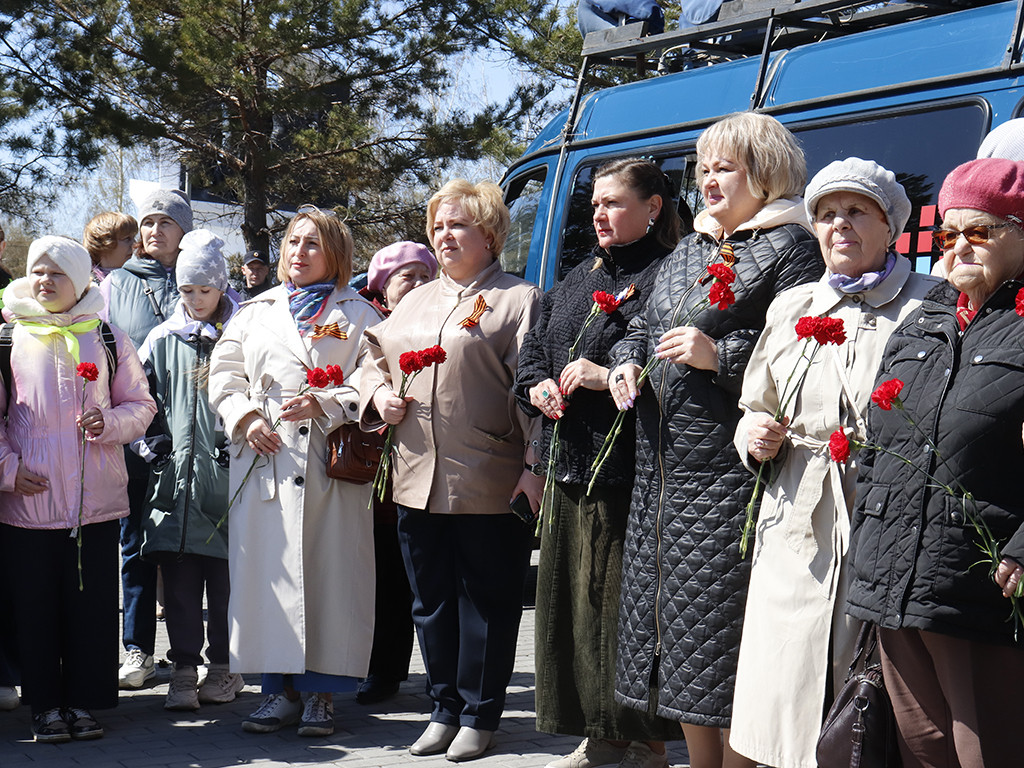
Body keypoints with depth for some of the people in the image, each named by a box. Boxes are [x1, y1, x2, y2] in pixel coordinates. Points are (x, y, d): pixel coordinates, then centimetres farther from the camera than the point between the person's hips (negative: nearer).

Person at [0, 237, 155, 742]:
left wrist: (108, 423, -9)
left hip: (96, 497, 0)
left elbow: (141, 405, 11)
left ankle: (84, 701, 15)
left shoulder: (108, 339, 9)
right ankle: (45, 704, 14)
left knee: (93, 603, 3)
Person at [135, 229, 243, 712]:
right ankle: (184, 667, 6)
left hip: (226, 473, -2)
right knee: (179, 578, 0)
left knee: (225, 577, 3)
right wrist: (155, 445, 5)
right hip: (175, 475, 2)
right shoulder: (162, 340, 12)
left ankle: (223, 665, 14)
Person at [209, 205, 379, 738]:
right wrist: (246, 417, -2)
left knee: (329, 570, -4)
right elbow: (224, 374, 15)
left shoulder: (357, 315, 9)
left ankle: (320, 692, 4)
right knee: (266, 569, 0)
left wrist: (324, 405, -16)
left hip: (331, 462, -3)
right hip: (263, 458, 3)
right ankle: (281, 687, 8)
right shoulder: (255, 313, 20)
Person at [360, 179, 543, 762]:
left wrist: (534, 465, -17)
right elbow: (376, 358, 28)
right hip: (418, 480, 7)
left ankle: (479, 716, 14)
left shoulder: (519, 299, -2)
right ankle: (445, 708, 24)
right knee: (431, 601, 12)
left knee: (486, 601, 3)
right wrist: (379, 394, 5)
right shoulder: (416, 301, 20)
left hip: (489, 485, -6)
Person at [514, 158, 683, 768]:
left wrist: (609, 378, -20)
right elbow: (534, 348, 24)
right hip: (571, 466, 9)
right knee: (572, 598, 10)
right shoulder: (578, 279, 21)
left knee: (627, 600, -6)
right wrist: (537, 386, 4)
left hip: (629, 466, -8)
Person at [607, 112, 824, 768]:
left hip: (729, 470, -9)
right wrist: (627, 362, 7)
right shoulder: (688, 251, 20)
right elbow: (645, 325, 28)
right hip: (663, 468, 9)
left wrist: (720, 356, -18)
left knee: (725, 624, -6)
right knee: (675, 616, 12)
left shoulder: (790, 246, -6)